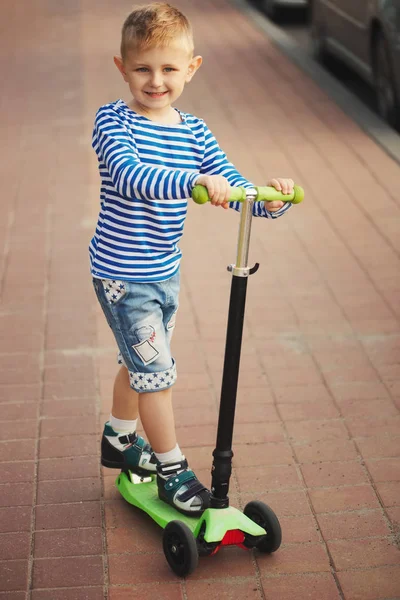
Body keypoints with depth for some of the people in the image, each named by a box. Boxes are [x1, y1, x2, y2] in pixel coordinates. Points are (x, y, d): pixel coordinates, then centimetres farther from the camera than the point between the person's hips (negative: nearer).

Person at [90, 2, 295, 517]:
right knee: (156, 371, -3)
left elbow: (232, 187, -3)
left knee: (139, 361, 23)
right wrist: (192, 182, -49)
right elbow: (130, 176, -35)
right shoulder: (113, 121, -16)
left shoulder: (193, 132, 1)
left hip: (164, 271, 7)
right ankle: (172, 472, 14)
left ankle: (119, 440, 46)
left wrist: (269, 200, -24)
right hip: (122, 274, -6)